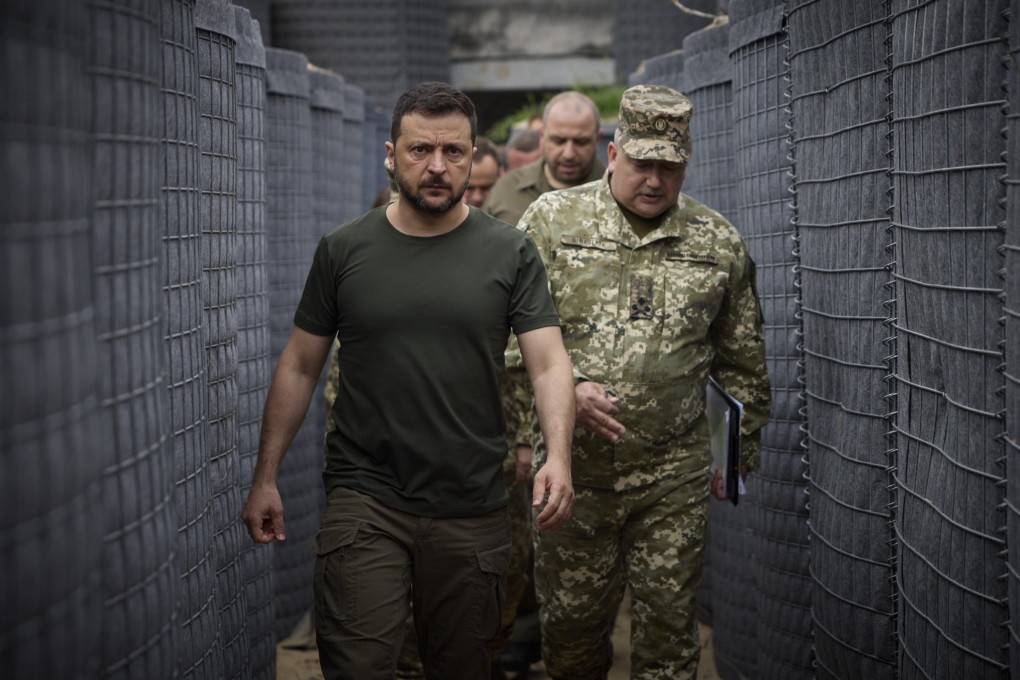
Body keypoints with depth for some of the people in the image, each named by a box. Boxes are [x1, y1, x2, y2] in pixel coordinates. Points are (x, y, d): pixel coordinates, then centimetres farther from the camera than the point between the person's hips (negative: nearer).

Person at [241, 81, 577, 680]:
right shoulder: (344, 250, 3)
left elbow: (548, 362, -5)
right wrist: (266, 477, 6)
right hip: (364, 501, 0)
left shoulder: (511, 253, 1)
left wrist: (558, 457, -23)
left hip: (472, 511, 1)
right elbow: (300, 367, 9)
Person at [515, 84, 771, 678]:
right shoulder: (553, 219, -1)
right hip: (575, 467, 0)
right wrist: (568, 386, -19)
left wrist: (741, 450, 15)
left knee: (669, 624, 4)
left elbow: (743, 361, 13)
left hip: (676, 476, 0)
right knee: (572, 618, 10)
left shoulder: (719, 243, 4)